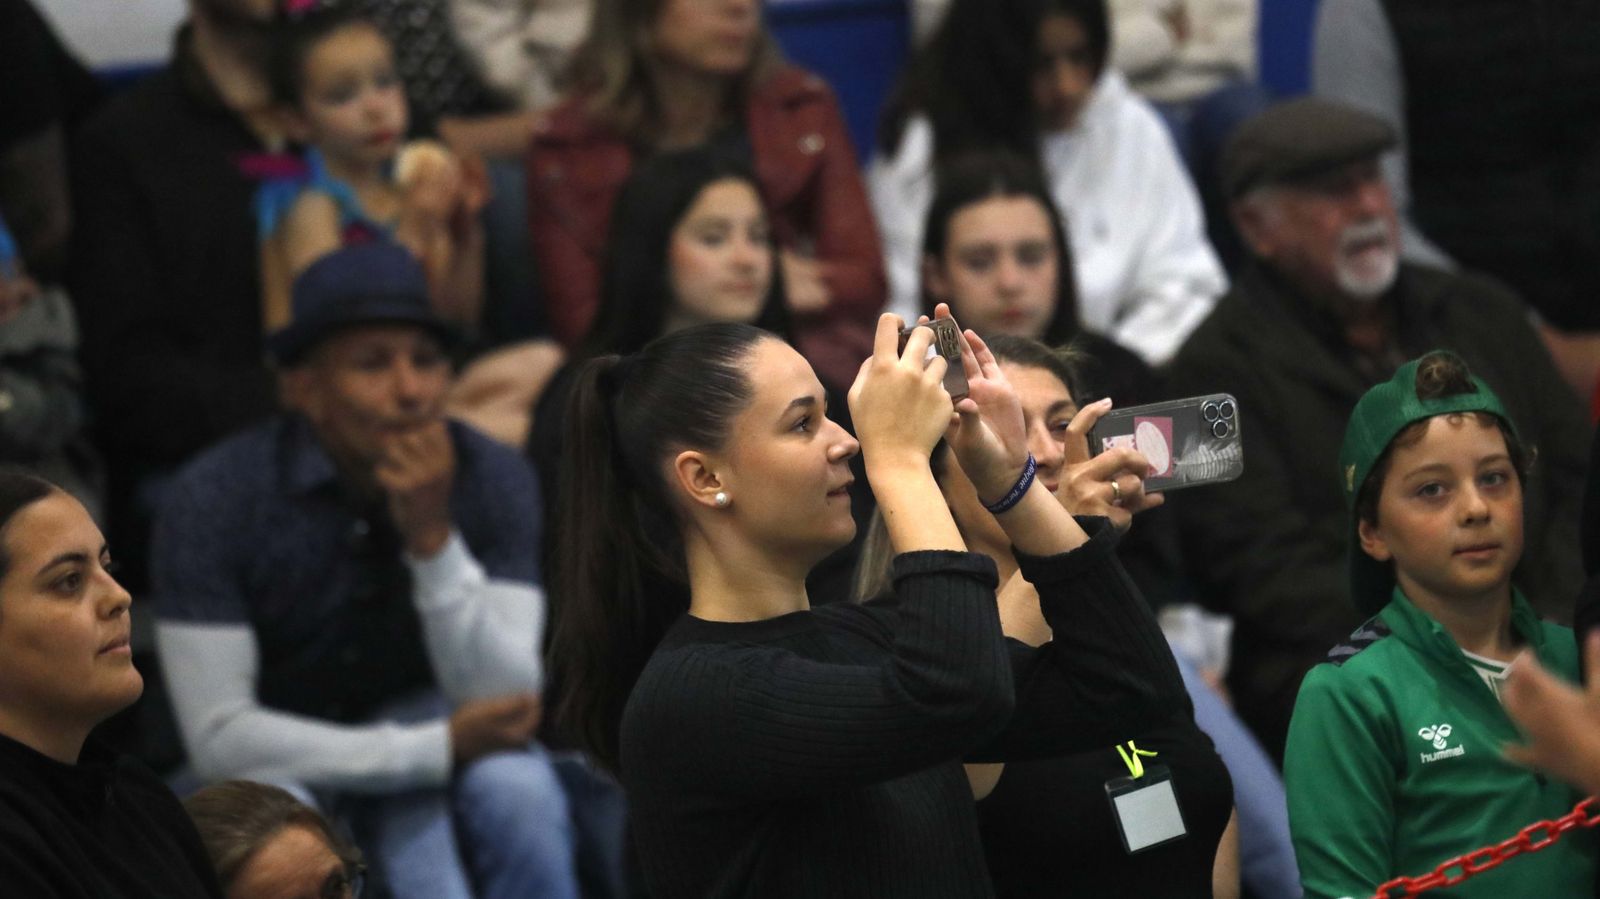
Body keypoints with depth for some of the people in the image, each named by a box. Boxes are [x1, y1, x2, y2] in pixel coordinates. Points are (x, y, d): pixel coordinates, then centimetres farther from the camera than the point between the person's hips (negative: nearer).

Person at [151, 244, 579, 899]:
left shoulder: (494, 479, -15)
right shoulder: (215, 498, -21)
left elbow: (502, 701, -19)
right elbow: (220, 737, -21)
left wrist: (434, 538, -33)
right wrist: (441, 749, -24)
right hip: (278, 755, -1)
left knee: (518, 793, -31)